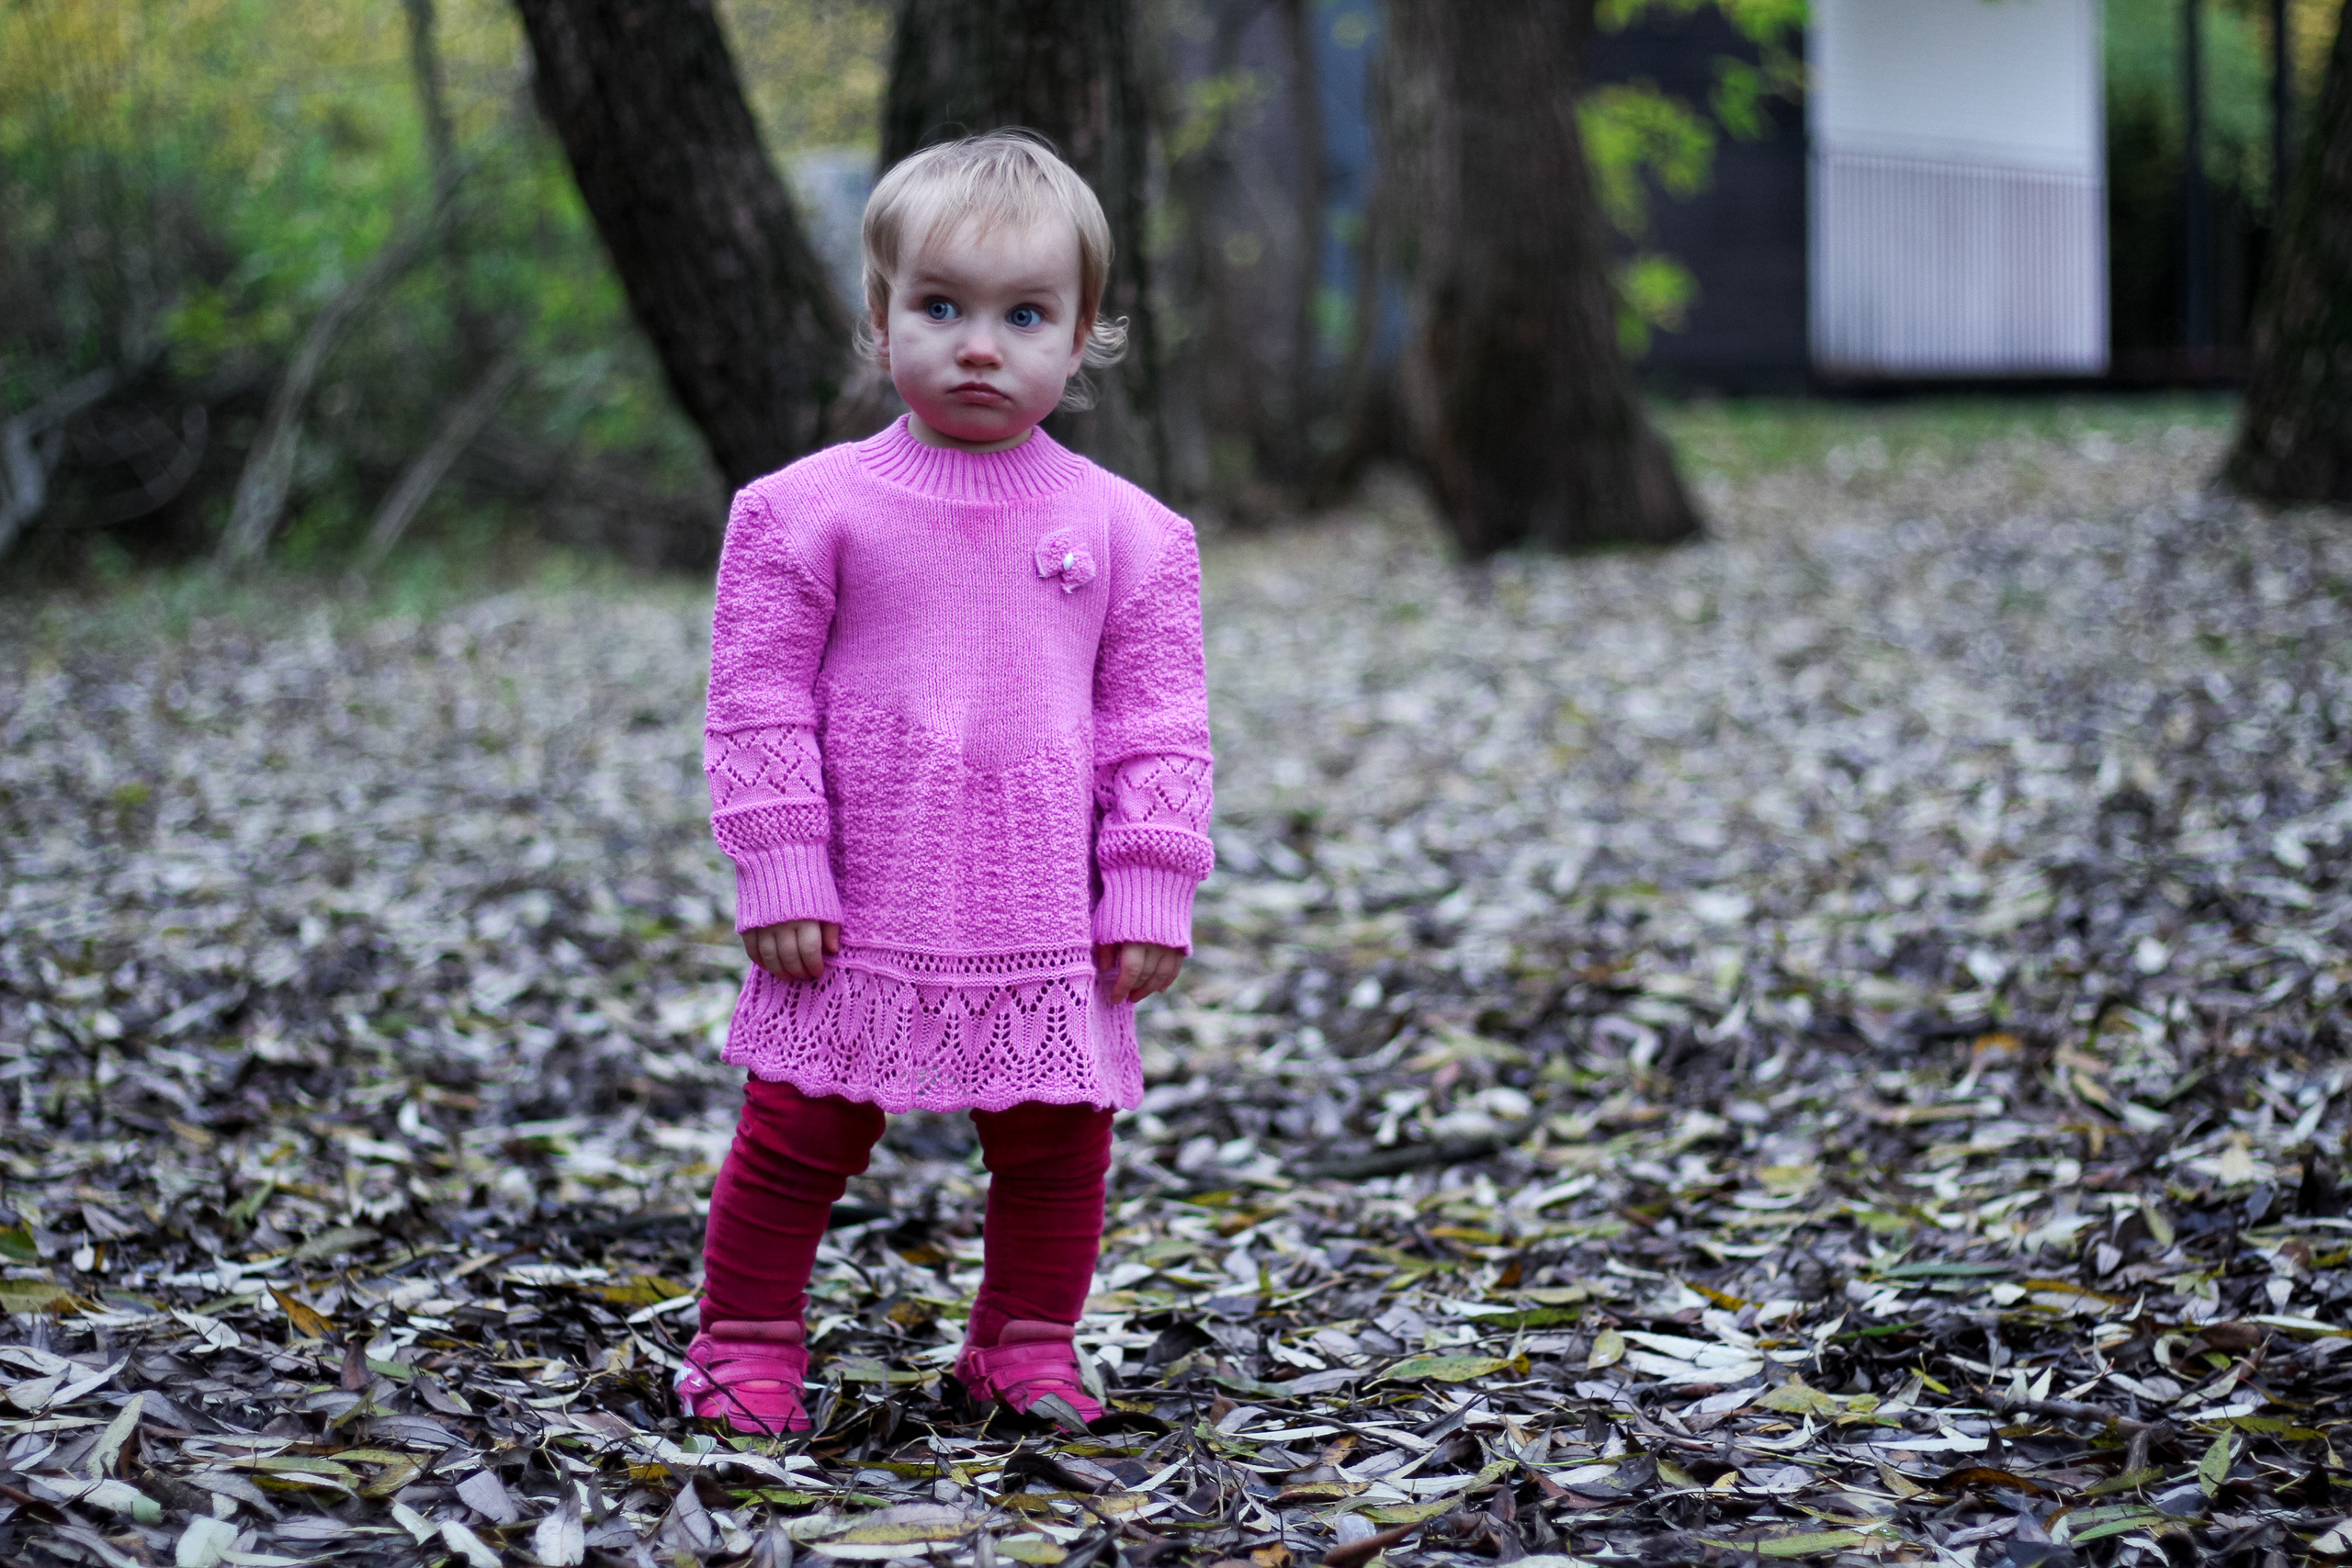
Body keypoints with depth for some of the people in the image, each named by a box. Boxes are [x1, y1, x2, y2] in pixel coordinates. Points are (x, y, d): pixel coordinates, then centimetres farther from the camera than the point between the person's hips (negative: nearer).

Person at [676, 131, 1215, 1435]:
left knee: (1056, 1143, 9)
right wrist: (779, 872, -7)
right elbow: (759, 702, -2)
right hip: (862, 913, -2)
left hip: (1048, 925, 2)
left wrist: (1150, 894, -1)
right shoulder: (809, 510, -3)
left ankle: (1026, 1344, 27)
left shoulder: (1124, 530, 2)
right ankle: (746, 1341, 20)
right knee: (801, 1133, 3)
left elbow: (1158, 725, 4)